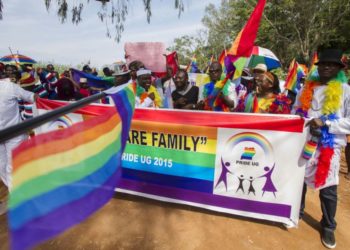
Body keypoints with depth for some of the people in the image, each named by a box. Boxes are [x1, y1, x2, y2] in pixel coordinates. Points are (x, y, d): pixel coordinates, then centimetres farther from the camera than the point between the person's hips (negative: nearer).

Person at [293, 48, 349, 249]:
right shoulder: (307, 88, 9)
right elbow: (295, 112, 13)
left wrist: (325, 124, -19)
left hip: (328, 146, -3)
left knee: (328, 188, 4)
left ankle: (328, 227, 24)